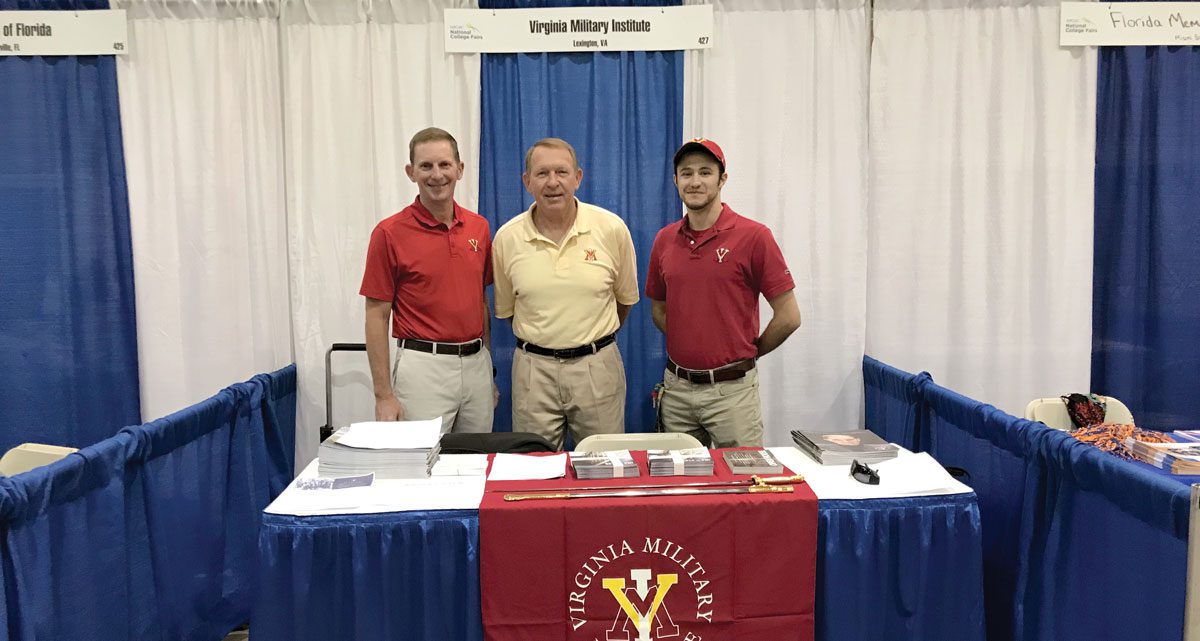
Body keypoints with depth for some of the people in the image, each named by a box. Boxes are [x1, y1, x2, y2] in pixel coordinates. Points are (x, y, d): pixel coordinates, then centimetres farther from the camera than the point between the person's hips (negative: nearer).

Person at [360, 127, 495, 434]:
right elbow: (377, 317, -7)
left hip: (476, 363, 5)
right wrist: (383, 395, -10)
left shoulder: (478, 227, 7)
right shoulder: (390, 233, -8)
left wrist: (489, 368, 13)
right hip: (424, 365, -5)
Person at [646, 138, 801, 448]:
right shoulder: (664, 240, 6)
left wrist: (746, 353, 3)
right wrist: (688, 346, 6)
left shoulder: (753, 236, -9)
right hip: (675, 387, 4)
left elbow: (788, 316, -7)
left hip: (731, 390, -4)